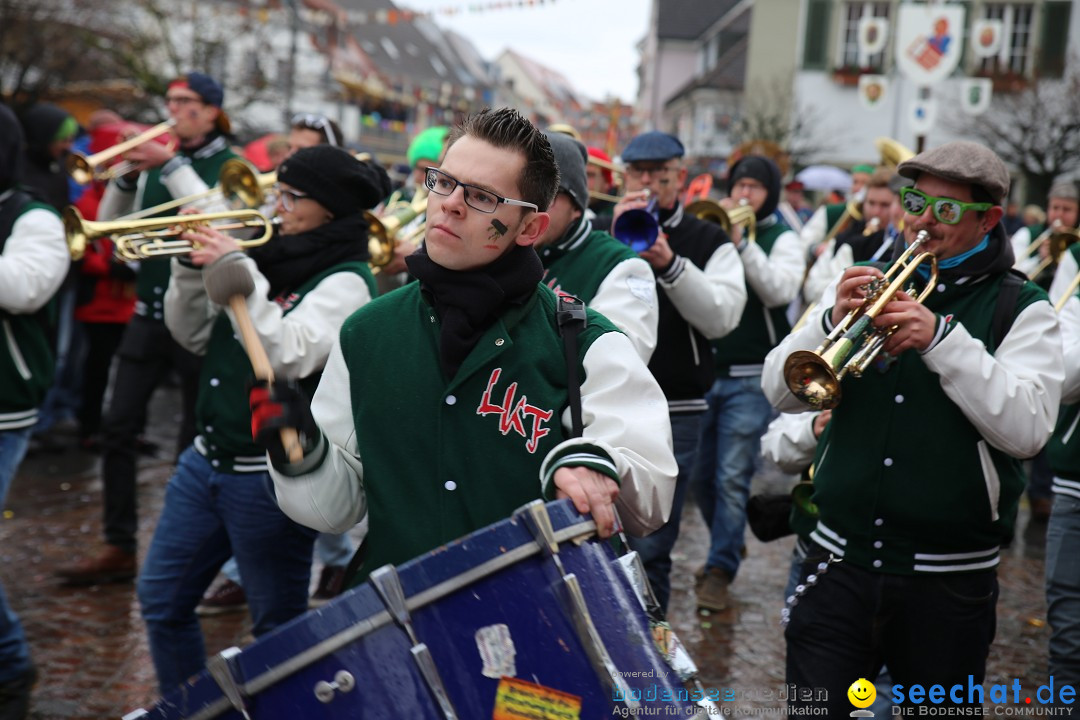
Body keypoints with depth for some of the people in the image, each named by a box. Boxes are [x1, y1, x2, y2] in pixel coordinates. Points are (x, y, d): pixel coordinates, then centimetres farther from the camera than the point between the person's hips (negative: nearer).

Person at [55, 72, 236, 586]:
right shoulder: (157, 160, 11)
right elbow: (110, 224, 9)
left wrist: (171, 165, -23)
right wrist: (127, 175, -7)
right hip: (149, 313, 5)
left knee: (195, 441, 3)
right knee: (119, 428, 1)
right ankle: (118, 548, 8)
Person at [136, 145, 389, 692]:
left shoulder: (345, 281, -12)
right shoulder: (271, 257, 8)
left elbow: (290, 356, -27)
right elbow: (194, 337, 11)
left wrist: (236, 274, -25)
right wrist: (194, 269, -4)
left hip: (271, 476, -8)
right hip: (208, 460, 8)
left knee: (278, 626, 6)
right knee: (161, 599, 16)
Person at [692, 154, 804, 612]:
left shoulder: (781, 239, 2)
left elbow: (779, 291, -16)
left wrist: (742, 241, -19)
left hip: (750, 377, -4)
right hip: (703, 371, 4)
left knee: (732, 478, -7)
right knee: (701, 475, 10)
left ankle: (720, 570, 2)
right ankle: (728, 546, 31)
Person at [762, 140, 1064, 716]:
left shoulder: (1021, 310, -1)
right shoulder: (875, 283, 9)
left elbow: (1027, 428, -17)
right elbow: (780, 391, 1)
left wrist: (941, 339, -24)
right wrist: (834, 322, -17)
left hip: (947, 577, -2)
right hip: (842, 560, 2)